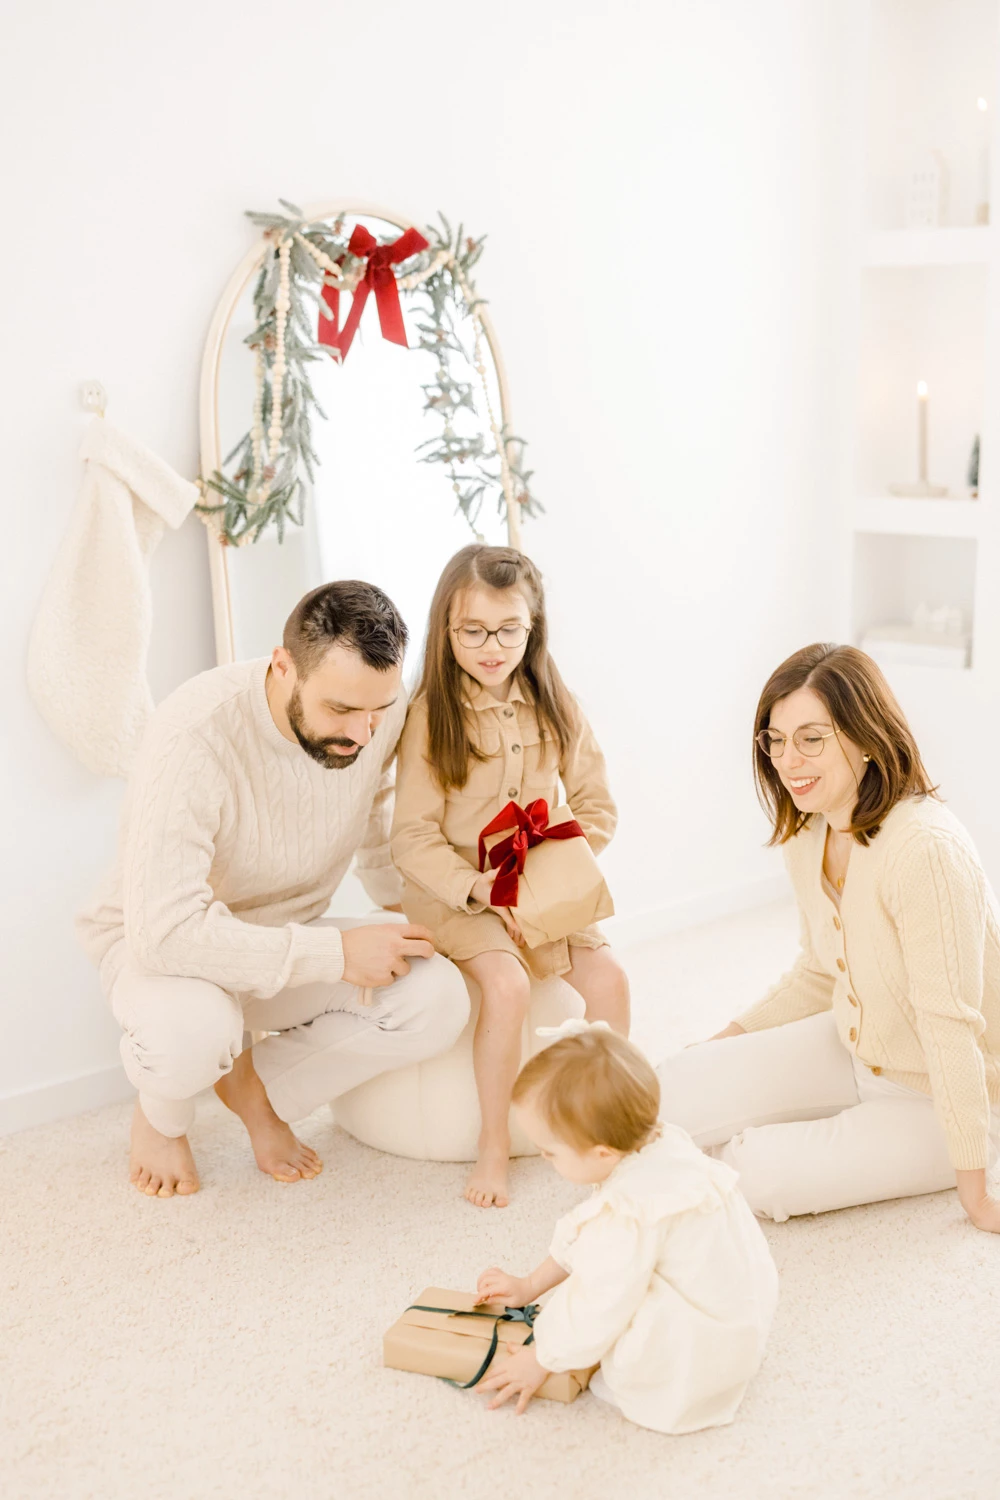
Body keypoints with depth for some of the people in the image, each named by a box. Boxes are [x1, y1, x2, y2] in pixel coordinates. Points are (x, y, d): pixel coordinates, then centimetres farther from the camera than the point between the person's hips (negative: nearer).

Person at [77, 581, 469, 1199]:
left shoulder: (378, 710, -14)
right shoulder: (195, 736, -34)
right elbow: (164, 927, -38)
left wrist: (399, 897, 3)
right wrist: (335, 954, -34)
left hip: (287, 941, 5)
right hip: (159, 939, -5)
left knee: (438, 1000, -22)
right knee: (193, 1029, -41)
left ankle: (259, 1084, 6)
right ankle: (161, 1116, 1)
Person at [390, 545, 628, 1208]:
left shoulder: (556, 708, 3)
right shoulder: (431, 716, -10)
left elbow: (597, 807, 6)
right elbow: (415, 838, -12)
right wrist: (482, 889, -23)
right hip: (455, 893, -4)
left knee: (609, 977, -15)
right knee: (507, 985, -28)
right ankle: (494, 1142, -10)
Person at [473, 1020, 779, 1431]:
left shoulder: (626, 1217, -34)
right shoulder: (662, 1142, -4)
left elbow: (601, 1309, -23)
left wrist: (539, 1361, -7)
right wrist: (530, 1285, 17)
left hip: (706, 1349, -10)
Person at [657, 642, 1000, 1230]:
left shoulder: (926, 849, -30)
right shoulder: (808, 833, -2)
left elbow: (949, 1024, -28)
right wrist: (732, 1039, 8)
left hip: (939, 1098, -7)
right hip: (854, 1049, 8)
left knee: (761, 1175, -22)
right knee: (675, 1094, -7)